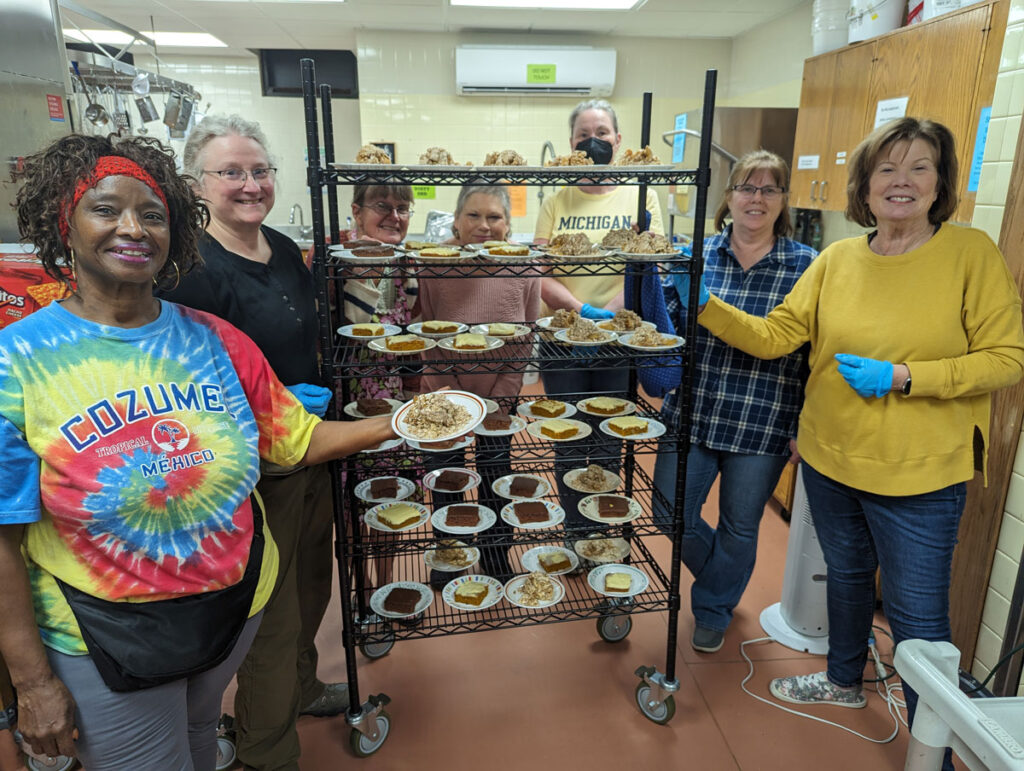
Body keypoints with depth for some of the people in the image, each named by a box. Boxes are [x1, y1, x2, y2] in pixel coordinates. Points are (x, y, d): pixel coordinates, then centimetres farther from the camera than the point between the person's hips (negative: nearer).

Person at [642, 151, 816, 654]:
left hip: (763, 425, -2)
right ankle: (725, 576, 40)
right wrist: (662, 368, -16)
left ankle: (713, 609, 40)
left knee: (739, 527, 13)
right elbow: (667, 321, 6)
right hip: (692, 417, 2)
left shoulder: (806, 266, -4)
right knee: (671, 514, 7)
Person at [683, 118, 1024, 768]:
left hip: (919, 475, -4)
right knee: (847, 575, 24)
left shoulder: (972, 253, -11)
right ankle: (844, 680, 49)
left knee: (918, 614, 7)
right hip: (830, 459, 4)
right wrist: (704, 303, -13)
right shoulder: (837, 260, 0)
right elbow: (772, 337, -2)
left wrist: (901, 378, -22)